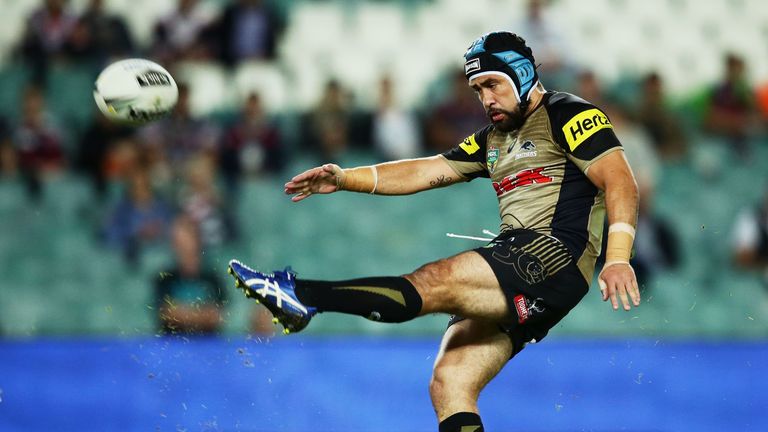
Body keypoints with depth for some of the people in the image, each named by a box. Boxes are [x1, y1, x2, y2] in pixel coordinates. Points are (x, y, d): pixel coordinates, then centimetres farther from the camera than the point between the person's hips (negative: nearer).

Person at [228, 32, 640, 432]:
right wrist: (344, 179, 7)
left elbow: (619, 181, -9)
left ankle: (302, 296, -34)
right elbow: (428, 171, 20)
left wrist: (617, 259, -23)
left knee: (435, 282, -26)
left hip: (557, 254, -9)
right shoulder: (494, 139, 27)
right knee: (450, 382, -6)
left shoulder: (568, 115, 2)